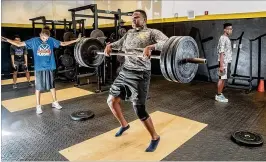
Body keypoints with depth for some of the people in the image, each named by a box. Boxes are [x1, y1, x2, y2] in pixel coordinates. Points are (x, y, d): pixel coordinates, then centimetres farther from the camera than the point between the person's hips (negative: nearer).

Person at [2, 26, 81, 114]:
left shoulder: (52, 40, 0)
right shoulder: (34, 41, -4)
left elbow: (63, 43, 8)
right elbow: (19, 44, -1)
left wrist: (76, 40, 8)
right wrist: (6, 40, -8)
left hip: (49, 67, 2)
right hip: (39, 68, -2)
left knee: (52, 85, 13)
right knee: (38, 87, 5)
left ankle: (55, 102, 28)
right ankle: (38, 106, 16)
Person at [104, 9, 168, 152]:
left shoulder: (152, 32, -1)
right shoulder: (129, 32, 20)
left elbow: (167, 42, -17)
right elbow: (120, 44, 33)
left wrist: (151, 46, -35)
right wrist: (109, 45, 10)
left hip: (140, 75, -7)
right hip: (124, 72, 8)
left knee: (139, 109, -8)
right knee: (111, 100, 10)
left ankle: (155, 137, 16)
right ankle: (124, 125, 36)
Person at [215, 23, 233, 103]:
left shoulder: (227, 38, 17)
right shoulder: (223, 38, -12)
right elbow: (221, 53, -19)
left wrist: (227, 63, 18)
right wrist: (221, 65, -23)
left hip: (227, 62, 9)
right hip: (224, 62, -9)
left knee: (224, 79, 11)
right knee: (222, 78, -5)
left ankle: (220, 94, 18)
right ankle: (218, 95, 2)